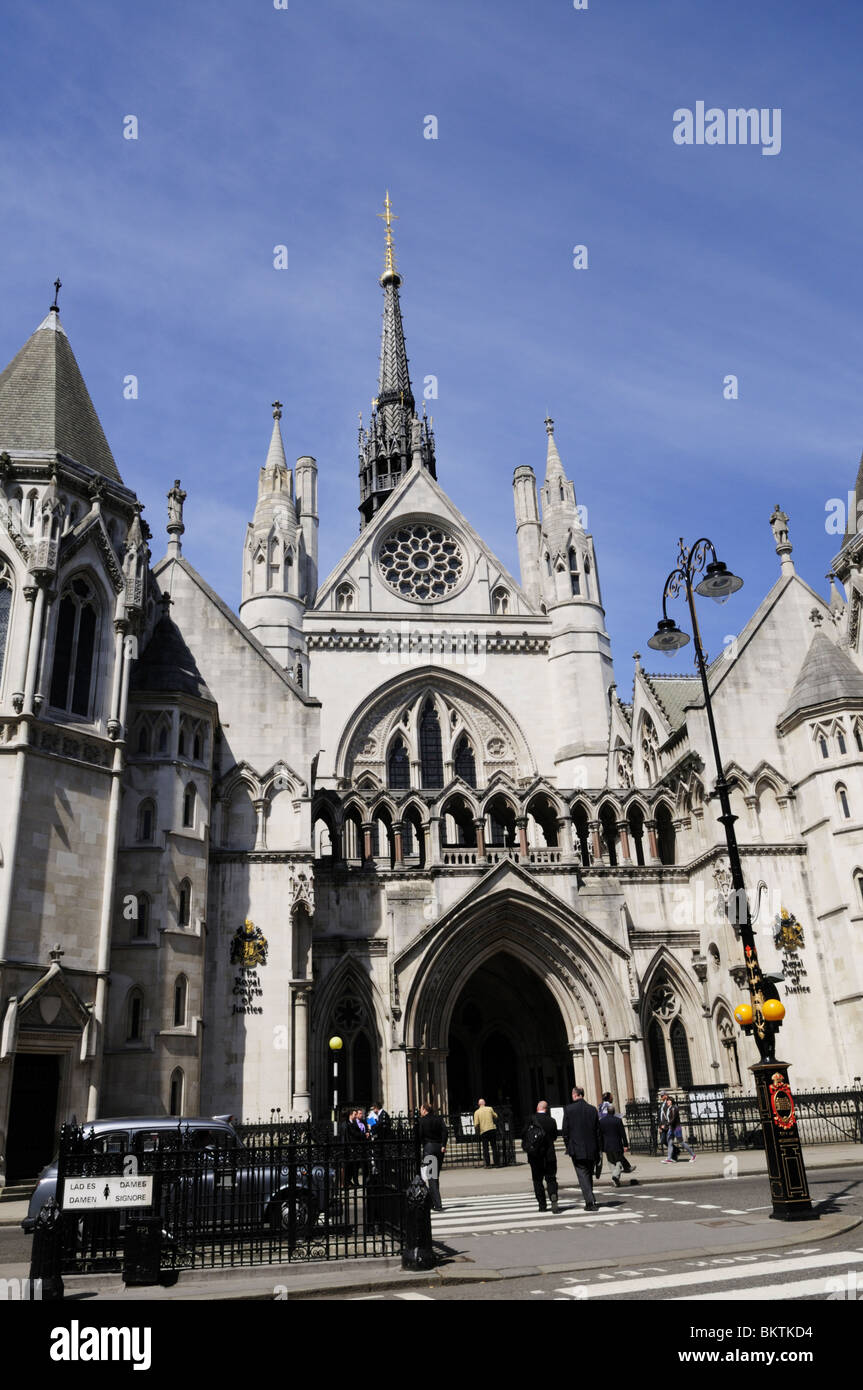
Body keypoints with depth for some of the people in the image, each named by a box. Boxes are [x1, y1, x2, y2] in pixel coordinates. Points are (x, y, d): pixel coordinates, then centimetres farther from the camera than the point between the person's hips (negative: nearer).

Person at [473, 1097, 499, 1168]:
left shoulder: (477, 1112, 0)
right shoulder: (490, 1109, 4)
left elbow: (476, 1124, -6)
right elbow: (495, 1117, 17)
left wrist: (477, 1132, 9)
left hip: (483, 1131, -1)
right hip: (492, 1129, 1)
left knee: (485, 1149, 5)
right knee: (494, 1147, 9)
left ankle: (487, 1164, 1)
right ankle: (495, 1163, 8)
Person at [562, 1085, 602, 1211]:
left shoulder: (569, 1110, -8)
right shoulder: (592, 1109, 2)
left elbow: (565, 1130, -6)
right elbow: (598, 1131, 4)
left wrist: (567, 1146, 7)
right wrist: (599, 1150, 10)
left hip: (577, 1150, -4)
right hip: (591, 1150, 4)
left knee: (583, 1176, 0)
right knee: (589, 1175, 17)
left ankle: (590, 1202, -10)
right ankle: (591, 1201, 24)